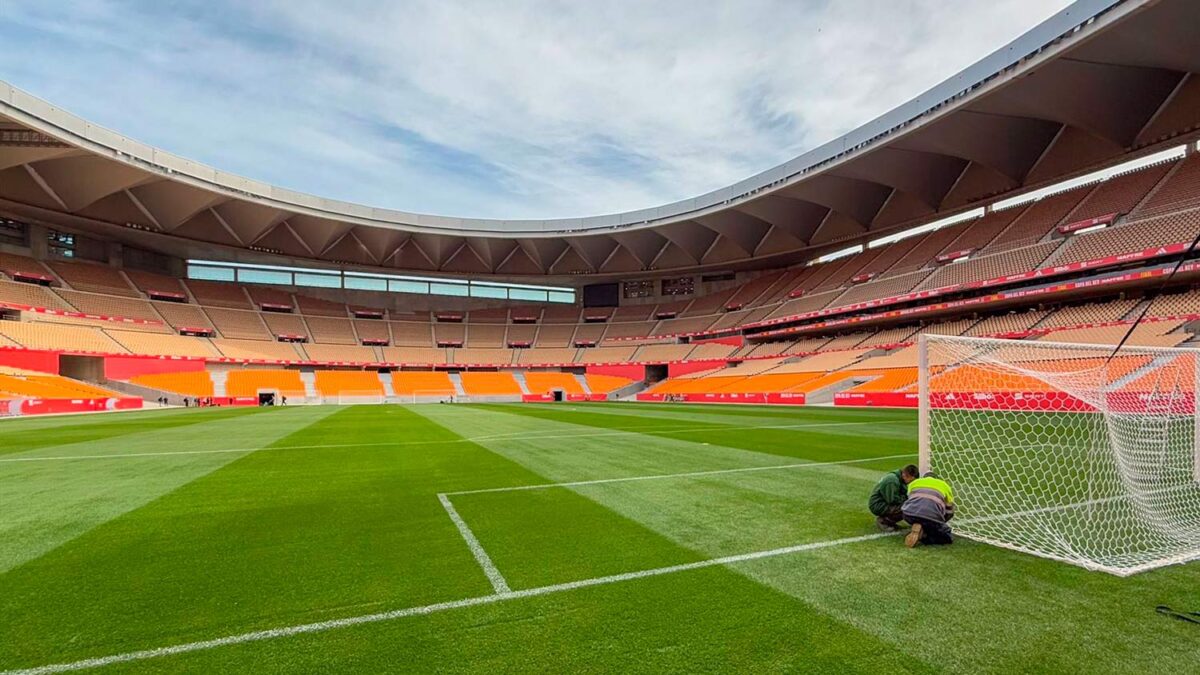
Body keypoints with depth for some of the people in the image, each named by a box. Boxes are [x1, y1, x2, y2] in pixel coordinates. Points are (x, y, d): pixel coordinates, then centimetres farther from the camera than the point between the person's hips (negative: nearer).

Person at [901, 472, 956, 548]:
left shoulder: (914, 483, 33)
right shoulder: (944, 485, 30)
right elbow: (950, 511, 33)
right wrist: (939, 523, 49)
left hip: (909, 515, 4)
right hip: (932, 517, -4)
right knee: (948, 538, 19)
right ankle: (921, 535, -3)